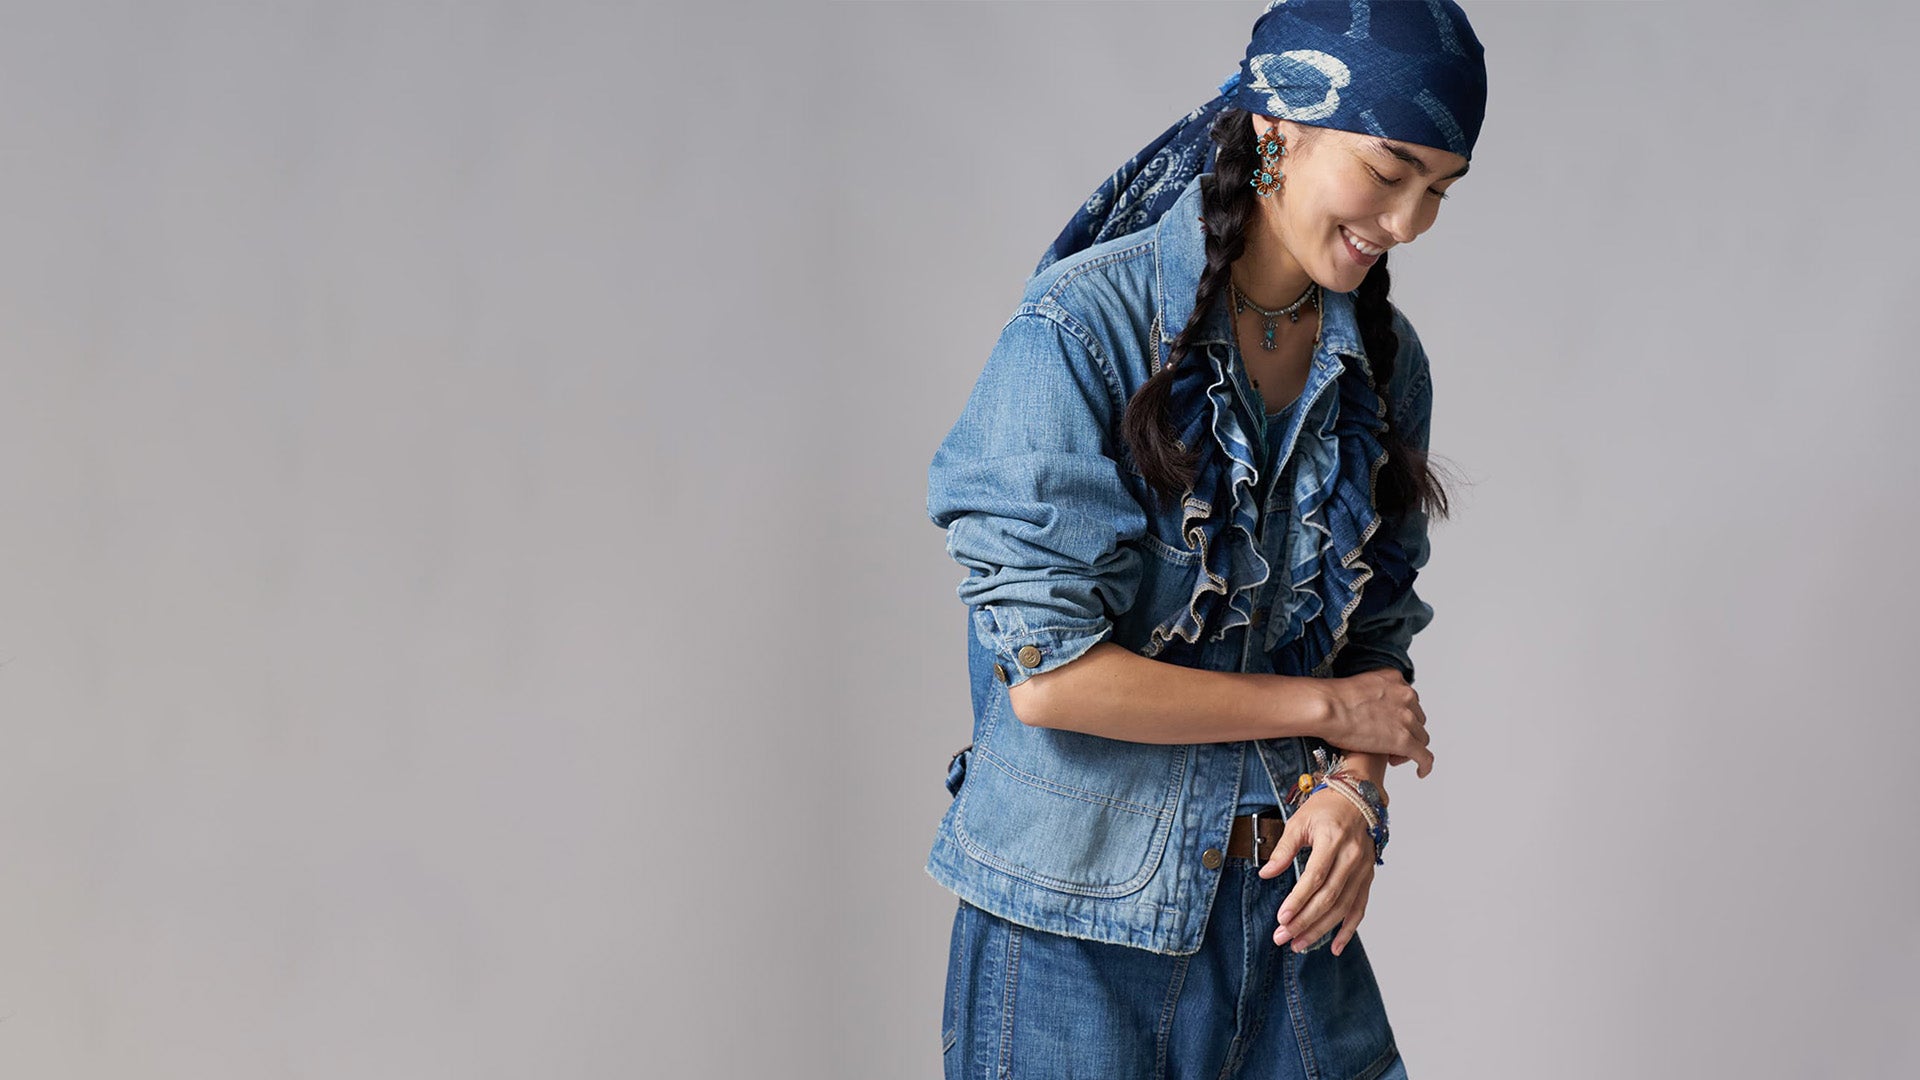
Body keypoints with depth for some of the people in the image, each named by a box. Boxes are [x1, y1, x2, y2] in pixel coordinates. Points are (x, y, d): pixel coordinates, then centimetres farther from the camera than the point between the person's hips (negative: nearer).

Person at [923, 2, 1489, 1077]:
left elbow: (1378, 639, 11)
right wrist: (1326, 709, -12)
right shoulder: (1082, 327, -15)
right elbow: (1047, 672, -20)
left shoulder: (1385, 361, 4)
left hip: (1290, 908, 5)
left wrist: (1355, 788, -10)